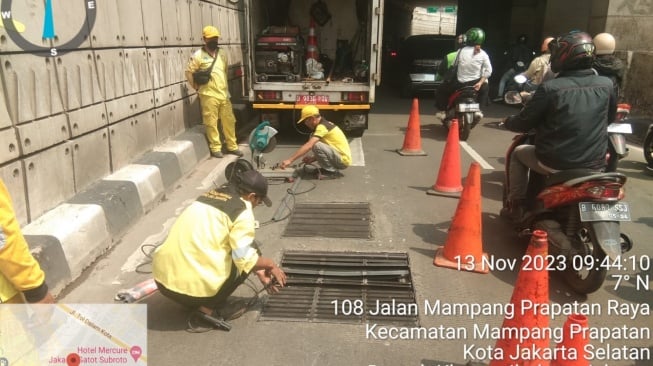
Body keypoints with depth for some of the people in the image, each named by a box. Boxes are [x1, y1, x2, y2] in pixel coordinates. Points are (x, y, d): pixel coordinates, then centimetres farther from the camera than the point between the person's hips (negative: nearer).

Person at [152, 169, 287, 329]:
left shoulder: (210, 196, 19)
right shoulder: (242, 209, -6)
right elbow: (244, 259, -11)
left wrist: (260, 273, 29)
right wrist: (270, 264, 9)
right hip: (195, 285, -8)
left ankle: (192, 300, 15)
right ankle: (207, 308, 1)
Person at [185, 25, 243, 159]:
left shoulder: (222, 53, 11)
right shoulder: (198, 55, -6)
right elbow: (189, 72, -4)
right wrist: (197, 87, -1)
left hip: (224, 94, 5)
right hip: (209, 95, -5)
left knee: (229, 121, 9)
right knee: (211, 123, 0)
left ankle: (232, 146, 20)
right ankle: (215, 148, 10)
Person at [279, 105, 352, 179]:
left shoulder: (322, 126, -19)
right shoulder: (325, 124, 12)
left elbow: (308, 146, -29)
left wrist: (290, 160, -30)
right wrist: (313, 158, 8)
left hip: (343, 160, -10)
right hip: (338, 155, 10)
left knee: (316, 145, -27)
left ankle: (332, 172, -9)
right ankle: (329, 168, 12)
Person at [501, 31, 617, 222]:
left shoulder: (550, 88, -15)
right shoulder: (606, 85, -2)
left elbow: (523, 124, -7)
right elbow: (610, 118, 16)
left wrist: (507, 121, 15)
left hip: (556, 164, -4)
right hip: (595, 165, 4)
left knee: (518, 153, 24)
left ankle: (516, 206, 26)